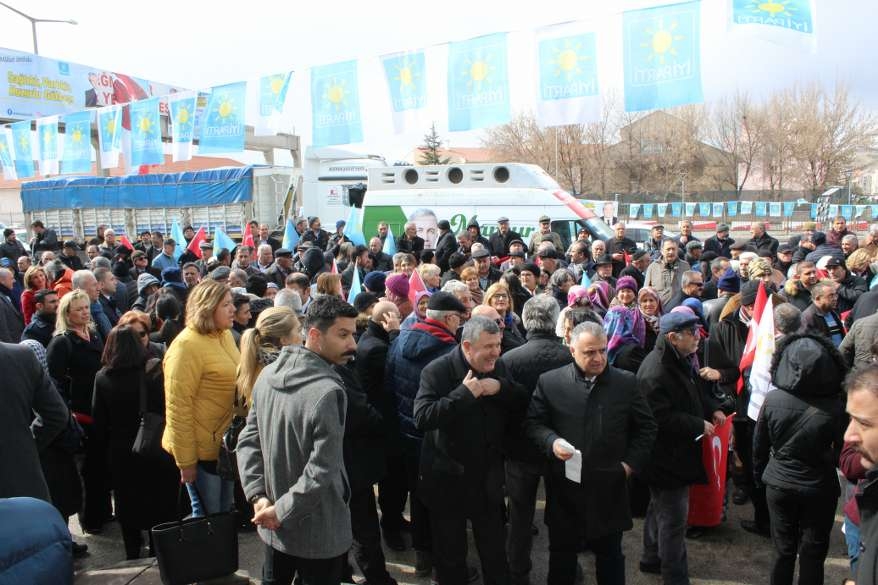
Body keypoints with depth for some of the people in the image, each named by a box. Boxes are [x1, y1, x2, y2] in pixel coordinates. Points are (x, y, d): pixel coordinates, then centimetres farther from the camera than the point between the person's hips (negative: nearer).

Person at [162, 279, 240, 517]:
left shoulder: (225, 335, 4)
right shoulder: (187, 346, -19)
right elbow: (178, 406, -19)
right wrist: (185, 460, -16)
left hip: (224, 443, 7)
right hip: (201, 449, -7)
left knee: (225, 515, 20)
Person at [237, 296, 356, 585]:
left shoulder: (267, 375, -4)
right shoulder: (328, 391, -27)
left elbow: (249, 439, 0)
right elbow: (322, 471, -27)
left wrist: (257, 495, -5)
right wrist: (281, 511, -16)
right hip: (319, 532, -6)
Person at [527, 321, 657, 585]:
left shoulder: (626, 382, 0)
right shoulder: (549, 382, -4)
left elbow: (646, 427, 8)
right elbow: (534, 423, 1)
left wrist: (631, 463, -1)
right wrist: (552, 442, -18)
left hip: (609, 487, 1)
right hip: (564, 487, 0)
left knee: (610, 554, 17)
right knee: (561, 553, 16)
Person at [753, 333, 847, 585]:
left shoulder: (772, 400, -14)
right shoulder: (835, 406, -20)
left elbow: (759, 444, -1)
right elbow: (843, 453, -8)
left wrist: (759, 473, 15)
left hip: (779, 485, 2)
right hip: (819, 489, -2)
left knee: (783, 550, 17)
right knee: (813, 555, 14)